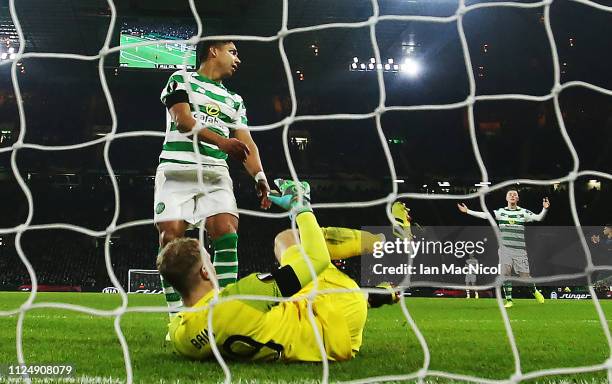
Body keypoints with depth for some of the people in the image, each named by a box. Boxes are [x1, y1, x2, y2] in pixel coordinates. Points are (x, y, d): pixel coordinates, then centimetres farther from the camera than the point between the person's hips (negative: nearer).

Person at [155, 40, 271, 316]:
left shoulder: (234, 101, 24)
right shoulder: (181, 80, 10)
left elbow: (246, 144, 12)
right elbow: (182, 120, -6)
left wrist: (260, 178, -6)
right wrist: (221, 141, -21)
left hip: (215, 173, 4)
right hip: (177, 170, -4)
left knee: (228, 235, -15)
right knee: (170, 238, -10)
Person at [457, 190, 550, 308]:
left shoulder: (523, 212, 2)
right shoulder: (500, 212, 6)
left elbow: (538, 218, -8)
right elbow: (484, 215, 3)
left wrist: (545, 209, -27)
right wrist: (467, 211, -1)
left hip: (520, 249, -1)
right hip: (505, 248, 1)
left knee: (525, 275, 0)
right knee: (506, 273, -8)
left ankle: (535, 291, 29)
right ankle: (509, 300, 2)